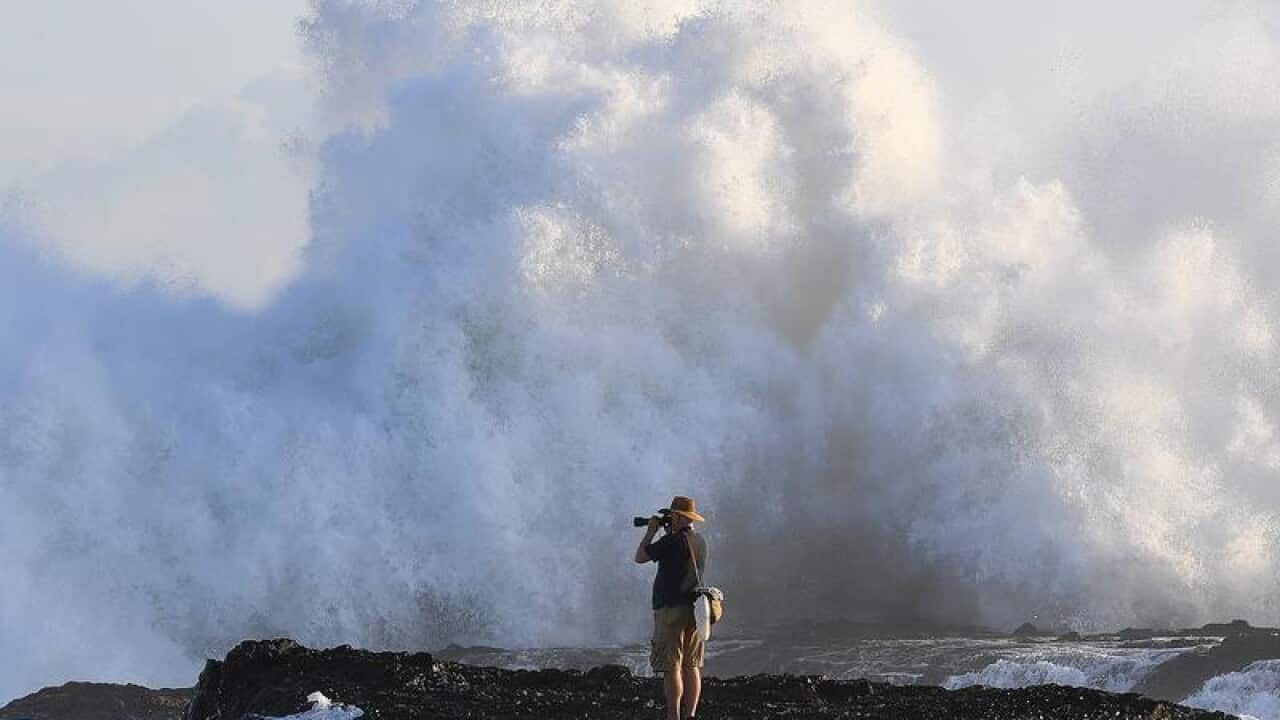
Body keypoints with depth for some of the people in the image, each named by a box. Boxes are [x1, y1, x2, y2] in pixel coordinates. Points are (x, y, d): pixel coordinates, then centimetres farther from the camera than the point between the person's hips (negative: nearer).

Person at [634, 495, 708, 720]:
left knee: (671, 667, -6)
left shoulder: (672, 541, -13)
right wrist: (668, 532, 23)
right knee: (691, 667, 9)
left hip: (672, 609, -8)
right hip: (694, 608, 8)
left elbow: (640, 557, -5)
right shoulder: (700, 542, 10)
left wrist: (651, 532, 6)